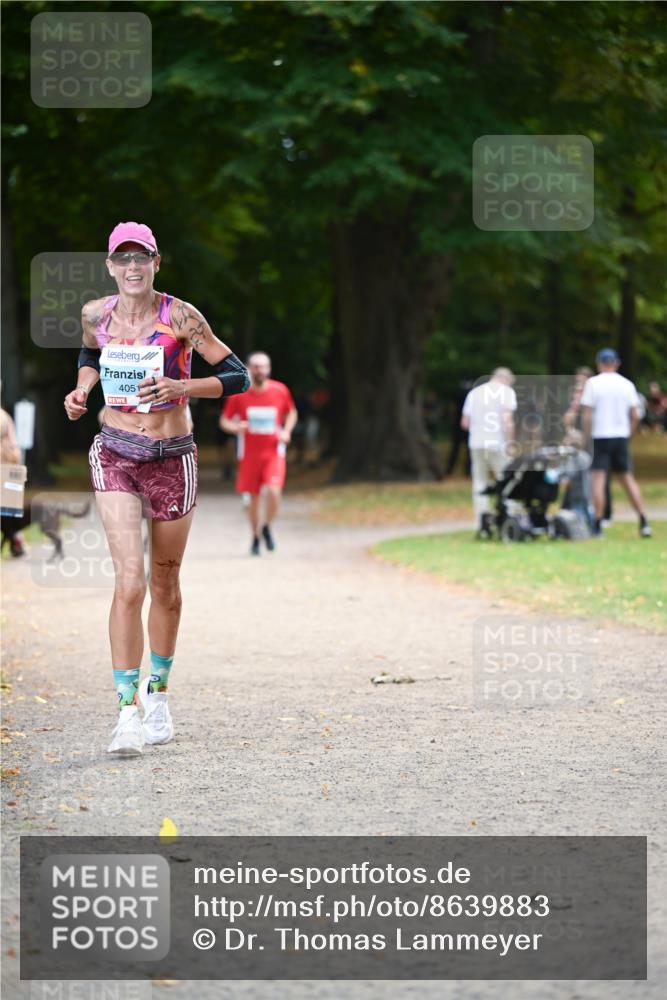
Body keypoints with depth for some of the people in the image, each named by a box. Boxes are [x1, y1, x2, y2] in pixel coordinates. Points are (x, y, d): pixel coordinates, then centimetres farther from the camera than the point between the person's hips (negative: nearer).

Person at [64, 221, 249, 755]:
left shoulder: (180, 317, -10)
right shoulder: (95, 314, 0)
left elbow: (239, 377, -8)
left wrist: (179, 387, -22)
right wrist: (81, 390, 5)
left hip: (172, 457, 0)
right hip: (115, 454, 0)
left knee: (165, 584, 12)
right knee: (130, 580, -15)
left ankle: (158, 694, 33)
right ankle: (128, 711, -13)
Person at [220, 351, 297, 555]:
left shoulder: (280, 391, -3)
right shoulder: (239, 393, -5)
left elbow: (291, 412, 16)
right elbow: (224, 421, 3)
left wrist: (287, 431, -2)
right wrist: (236, 427, -19)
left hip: (274, 452, -1)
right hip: (250, 453, 1)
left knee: (274, 491, -20)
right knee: (254, 498, 6)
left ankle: (267, 527, 6)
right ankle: (256, 537, 28)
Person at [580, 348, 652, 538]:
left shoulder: (593, 383, -5)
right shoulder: (627, 384, 5)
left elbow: (587, 415, -10)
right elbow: (635, 415, 2)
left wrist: (587, 437, -2)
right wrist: (628, 434, 12)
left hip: (600, 437, -4)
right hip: (621, 437, 4)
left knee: (598, 478, -3)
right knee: (628, 478, 11)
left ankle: (597, 525, -10)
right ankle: (643, 522, 5)